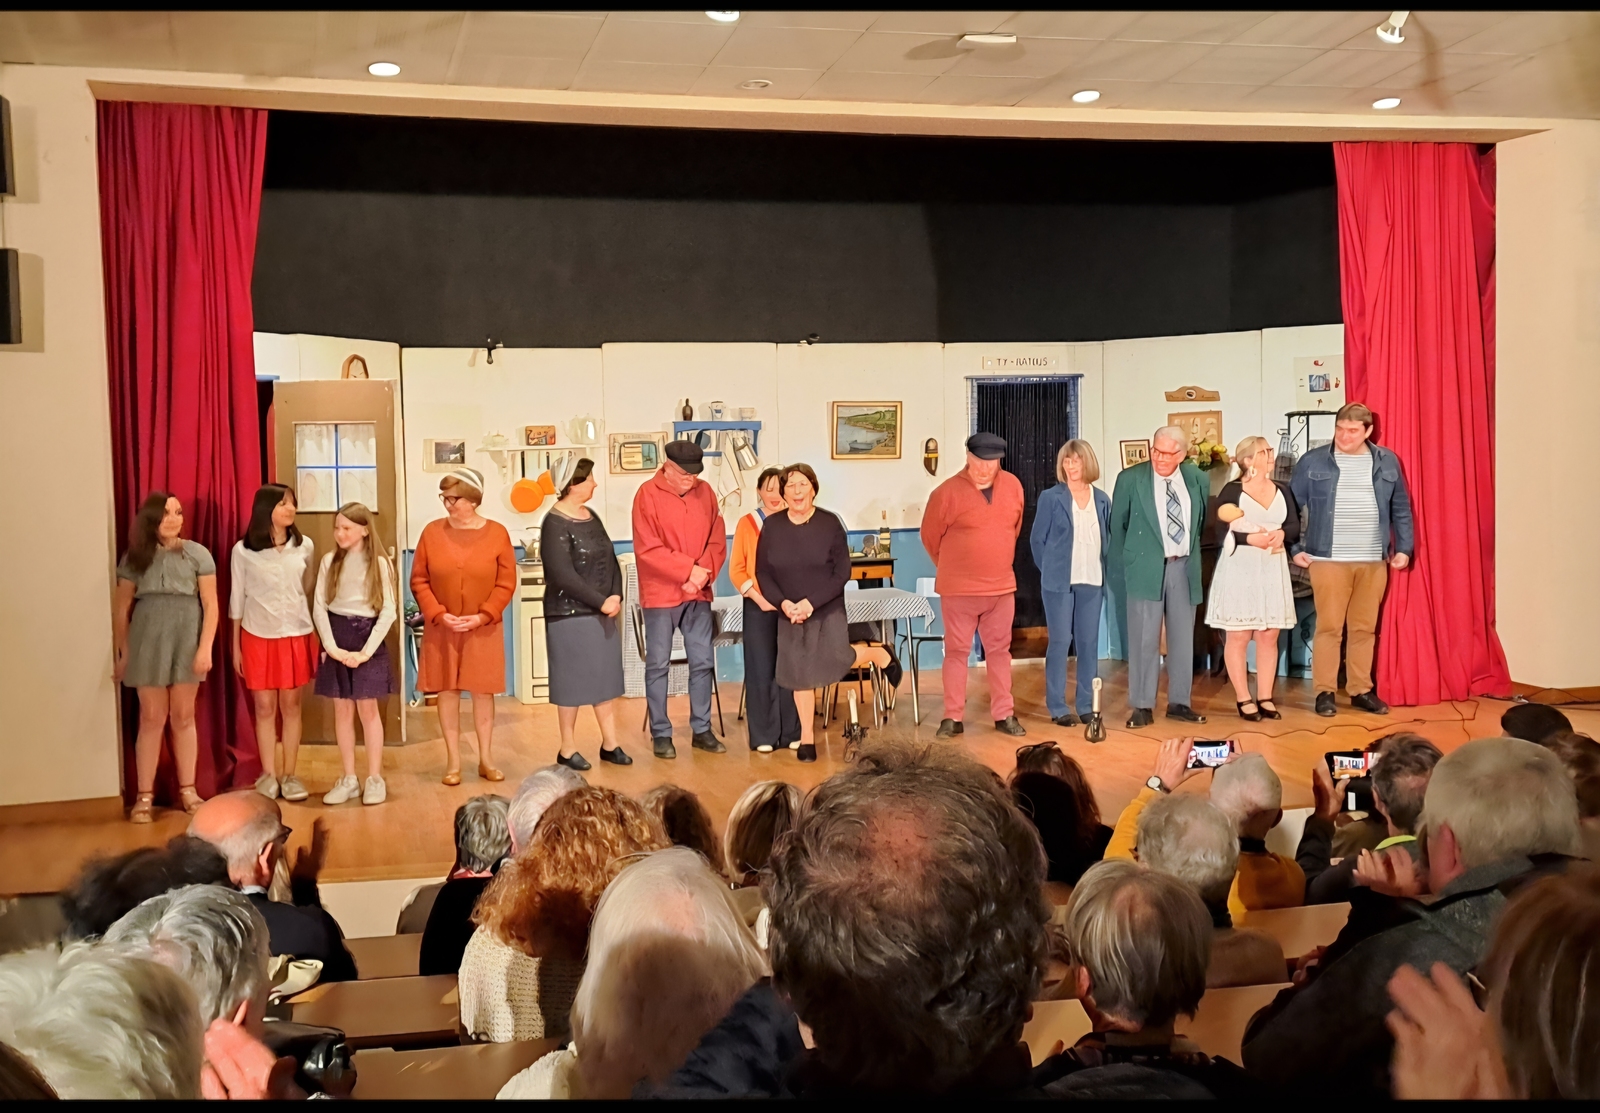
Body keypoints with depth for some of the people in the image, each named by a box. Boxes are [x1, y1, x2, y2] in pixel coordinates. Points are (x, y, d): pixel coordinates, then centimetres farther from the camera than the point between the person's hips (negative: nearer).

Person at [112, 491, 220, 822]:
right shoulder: (135, 557, 4)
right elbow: (121, 609, 6)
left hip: (187, 641, 0)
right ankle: (145, 796, 8)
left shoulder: (197, 554, 1)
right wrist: (122, 653, 4)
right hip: (147, 642, 0)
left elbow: (210, 604, -2)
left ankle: (187, 790, 16)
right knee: (151, 719, 2)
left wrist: (205, 647, -9)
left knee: (183, 717, 8)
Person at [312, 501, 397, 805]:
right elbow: (319, 608, 1)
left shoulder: (379, 563, -4)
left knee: (368, 708, 0)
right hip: (336, 639, 3)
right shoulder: (329, 561, 4)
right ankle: (349, 779, 14)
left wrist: (365, 652, -13)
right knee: (342, 709, 6)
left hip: (367, 638, -3)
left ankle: (375, 778, 9)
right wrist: (332, 647, -10)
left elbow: (388, 612, -7)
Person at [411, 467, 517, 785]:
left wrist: (482, 617, -13)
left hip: (483, 629, -1)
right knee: (448, 692, 5)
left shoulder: (496, 533, -5)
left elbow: (506, 583, -4)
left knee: (483, 691, 6)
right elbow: (419, 580, -1)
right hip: (441, 628, 1)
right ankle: (454, 763, 15)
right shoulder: (433, 532, -3)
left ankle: (486, 760, 19)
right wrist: (439, 614, -12)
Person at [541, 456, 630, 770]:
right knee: (573, 680, 1)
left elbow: (610, 559, 10)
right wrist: (601, 602, -18)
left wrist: (616, 596, -6)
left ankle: (609, 743, 19)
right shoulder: (555, 524, -13)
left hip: (603, 613, 7)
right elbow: (563, 575, -20)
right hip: (570, 615, -7)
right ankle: (566, 749, 13)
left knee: (606, 677, 10)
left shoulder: (591, 517, 10)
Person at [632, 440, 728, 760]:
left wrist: (703, 573, -11)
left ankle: (702, 730, 18)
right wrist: (689, 569, -17)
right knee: (658, 665, 2)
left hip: (698, 594, 4)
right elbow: (647, 549, -14)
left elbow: (717, 542, 6)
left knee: (703, 662, 7)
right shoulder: (647, 494, -9)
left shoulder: (704, 491, 5)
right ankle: (660, 734, 11)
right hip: (660, 593, -4)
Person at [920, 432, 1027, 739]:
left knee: (1000, 650, 11)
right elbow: (930, 537, -1)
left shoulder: (1013, 486, 0)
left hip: (1002, 587, 4)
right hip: (959, 589, -4)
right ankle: (953, 717, 11)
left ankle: (1004, 715, 19)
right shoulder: (947, 492, -13)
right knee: (957, 651, 4)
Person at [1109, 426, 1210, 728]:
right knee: (1144, 639, -3)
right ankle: (1142, 706, 4)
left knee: (1183, 638, 9)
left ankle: (1179, 702, 19)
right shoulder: (1130, 479, -4)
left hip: (1184, 567, 4)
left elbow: (1203, 520, 15)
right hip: (1146, 568, -3)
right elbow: (1117, 525, 3)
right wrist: (1124, 565, 3)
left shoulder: (1197, 479, 5)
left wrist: (1196, 559, 11)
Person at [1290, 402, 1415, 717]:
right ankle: (1325, 692, 5)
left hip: (1373, 561, 3)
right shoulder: (1313, 462, 0)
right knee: (1329, 626, -3)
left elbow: (1401, 509, 13)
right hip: (1328, 559, -3)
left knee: (1365, 628, 8)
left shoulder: (1387, 462, 8)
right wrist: (1294, 548, -2)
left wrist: (1404, 548, 7)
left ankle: (1361, 690, 17)